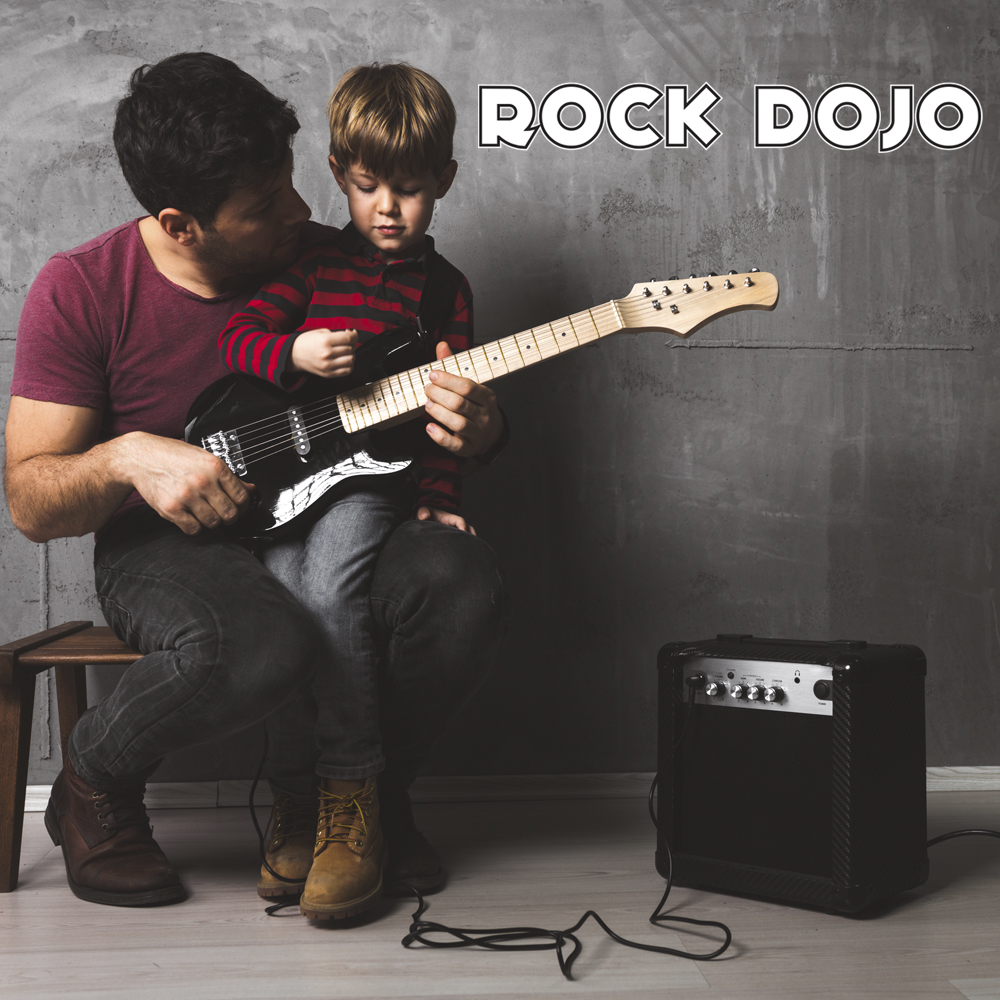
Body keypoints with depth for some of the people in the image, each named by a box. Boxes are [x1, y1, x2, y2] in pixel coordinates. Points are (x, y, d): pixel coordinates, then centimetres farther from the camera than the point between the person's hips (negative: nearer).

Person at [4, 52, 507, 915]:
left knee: (462, 582, -28)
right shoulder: (82, 291, -8)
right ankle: (94, 782, -3)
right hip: (166, 546, -3)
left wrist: (474, 432, -17)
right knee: (266, 646, -38)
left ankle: (375, 792, 1)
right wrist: (127, 458, -28)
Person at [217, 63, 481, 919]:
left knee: (327, 589, -28)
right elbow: (238, 336, 4)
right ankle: (296, 802, -4)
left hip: (377, 472, -1)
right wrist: (295, 353, -15)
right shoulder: (316, 262, 11)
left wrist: (440, 494, 1)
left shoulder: (445, 288, 12)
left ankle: (352, 803, -15)